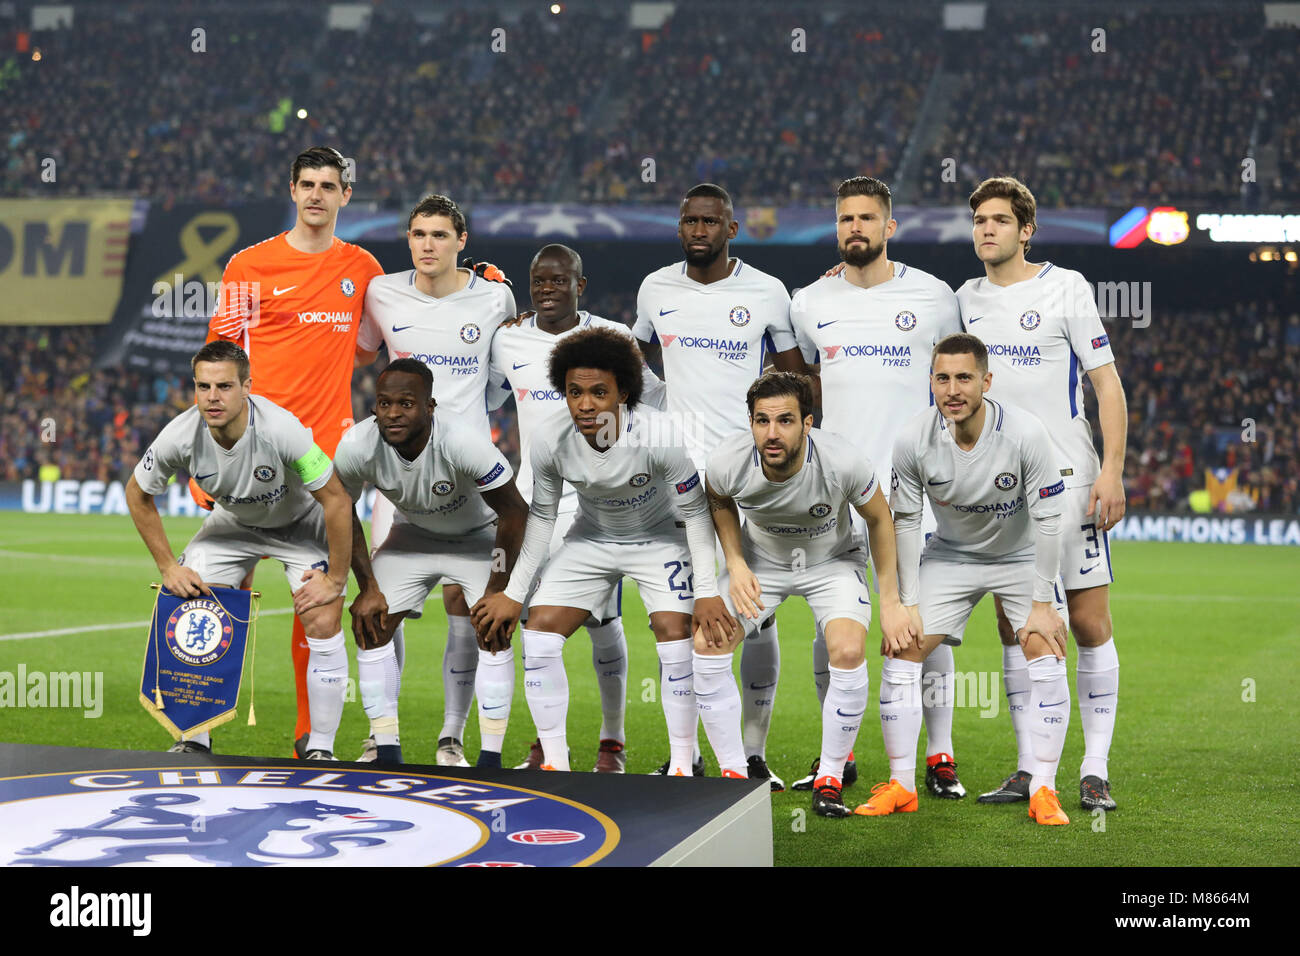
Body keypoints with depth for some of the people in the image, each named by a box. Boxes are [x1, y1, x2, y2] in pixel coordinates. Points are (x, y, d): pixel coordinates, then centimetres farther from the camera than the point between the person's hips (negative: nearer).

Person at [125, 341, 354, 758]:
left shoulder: (281, 429, -38)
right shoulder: (181, 436, -28)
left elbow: (336, 500, -28)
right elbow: (137, 494, -7)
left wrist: (335, 580, -23)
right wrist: (168, 567, -8)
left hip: (300, 521, -3)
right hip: (233, 522, 3)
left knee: (324, 625, -18)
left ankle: (321, 747, -2)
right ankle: (195, 740, 9)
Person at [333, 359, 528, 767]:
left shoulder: (464, 443, -39)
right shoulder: (357, 446, -28)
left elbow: (514, 512, -27)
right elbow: (343, 512, -8)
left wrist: (496, 591, -24)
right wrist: (368, 587, -9)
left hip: (480, 536, -3)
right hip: (414, 535, 3)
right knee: (371, 624, -7)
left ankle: (491, 758, -12)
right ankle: (387, 753, 0)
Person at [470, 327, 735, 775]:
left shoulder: (659, 437, -32)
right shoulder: (551, 443, -22)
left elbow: (695, 512, -19)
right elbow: (541, 518, -5)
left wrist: (707, 592, -22)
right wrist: (513, 593, -3)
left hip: (659, 538, -3)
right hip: (591, 538, 3)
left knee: (675, 636, -20)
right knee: (539, 633, -9)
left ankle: (681, 766, -5)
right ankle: (554, 763, 4)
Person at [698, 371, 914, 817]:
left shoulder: (843, 461, -33)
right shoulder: (728, 462, -28)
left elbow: (879, 519, -12)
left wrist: (890, 601, -9)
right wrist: (736, 565, -13)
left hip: (832, 560, -2)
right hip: (760, 559, 2)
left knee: (849, 652, -25)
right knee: (707, 643, -16)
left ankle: (830, 778, -4)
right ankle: (734, 775, -1)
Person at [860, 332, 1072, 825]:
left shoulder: (1025, 433, -28)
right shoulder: (913, 439, -22)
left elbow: (1048, 520, -20)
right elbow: (904, 521, -9)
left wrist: (1042, 604, -18)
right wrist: (908, 604, -9)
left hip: (1021, 556, -2)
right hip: (950, 556, 2)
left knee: (1047, 657, -17)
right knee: (900, 651, -8)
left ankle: (1043, 790, -7)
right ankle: (901, 786, 4)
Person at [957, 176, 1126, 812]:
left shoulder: (1066, 288, -3)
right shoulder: (966, 300, 10)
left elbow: (1107, 383, -5)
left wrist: (1112, 470, -13)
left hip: (1067, 477, -4)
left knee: (1089, 623, -4)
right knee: (1014, 627, 4)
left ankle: (1095, 771, 2)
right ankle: (1029, 768, 11)